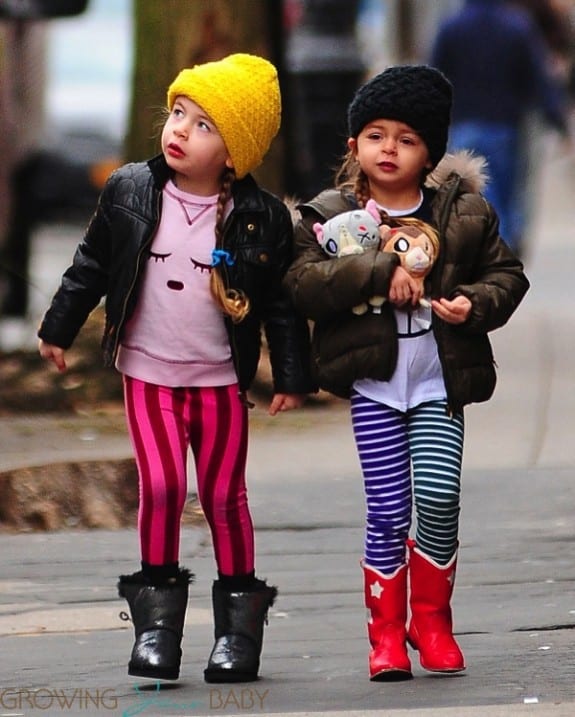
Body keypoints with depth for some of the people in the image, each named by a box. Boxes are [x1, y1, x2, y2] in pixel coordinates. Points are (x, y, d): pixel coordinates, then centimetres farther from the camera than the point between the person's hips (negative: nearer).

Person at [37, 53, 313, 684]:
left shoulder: (261, 219, -8)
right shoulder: (130, 193, -4)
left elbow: (282, 302, 0)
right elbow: (91, 266, 8)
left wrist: (291, 376, 1)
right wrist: (58, 328, 13)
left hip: (221, 379, -1)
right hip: (148, 373, 1)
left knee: (224, 496, 4)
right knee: (160, 488, -10)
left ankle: (238, 622, 15)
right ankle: (157, 614, 3)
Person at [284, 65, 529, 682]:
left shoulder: (464, 212, 4)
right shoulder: (330, 215, -1)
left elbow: (507, 272, 11)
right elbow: (303, 281, -15)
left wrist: (476, 302, -10)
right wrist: (381, 271, -23)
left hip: (439, 381, 1)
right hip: (373, 383, -1)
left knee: (439, 496, -9)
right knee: (388, 509, -2)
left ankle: (431, 620, 12)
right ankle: (387, 633, 11)